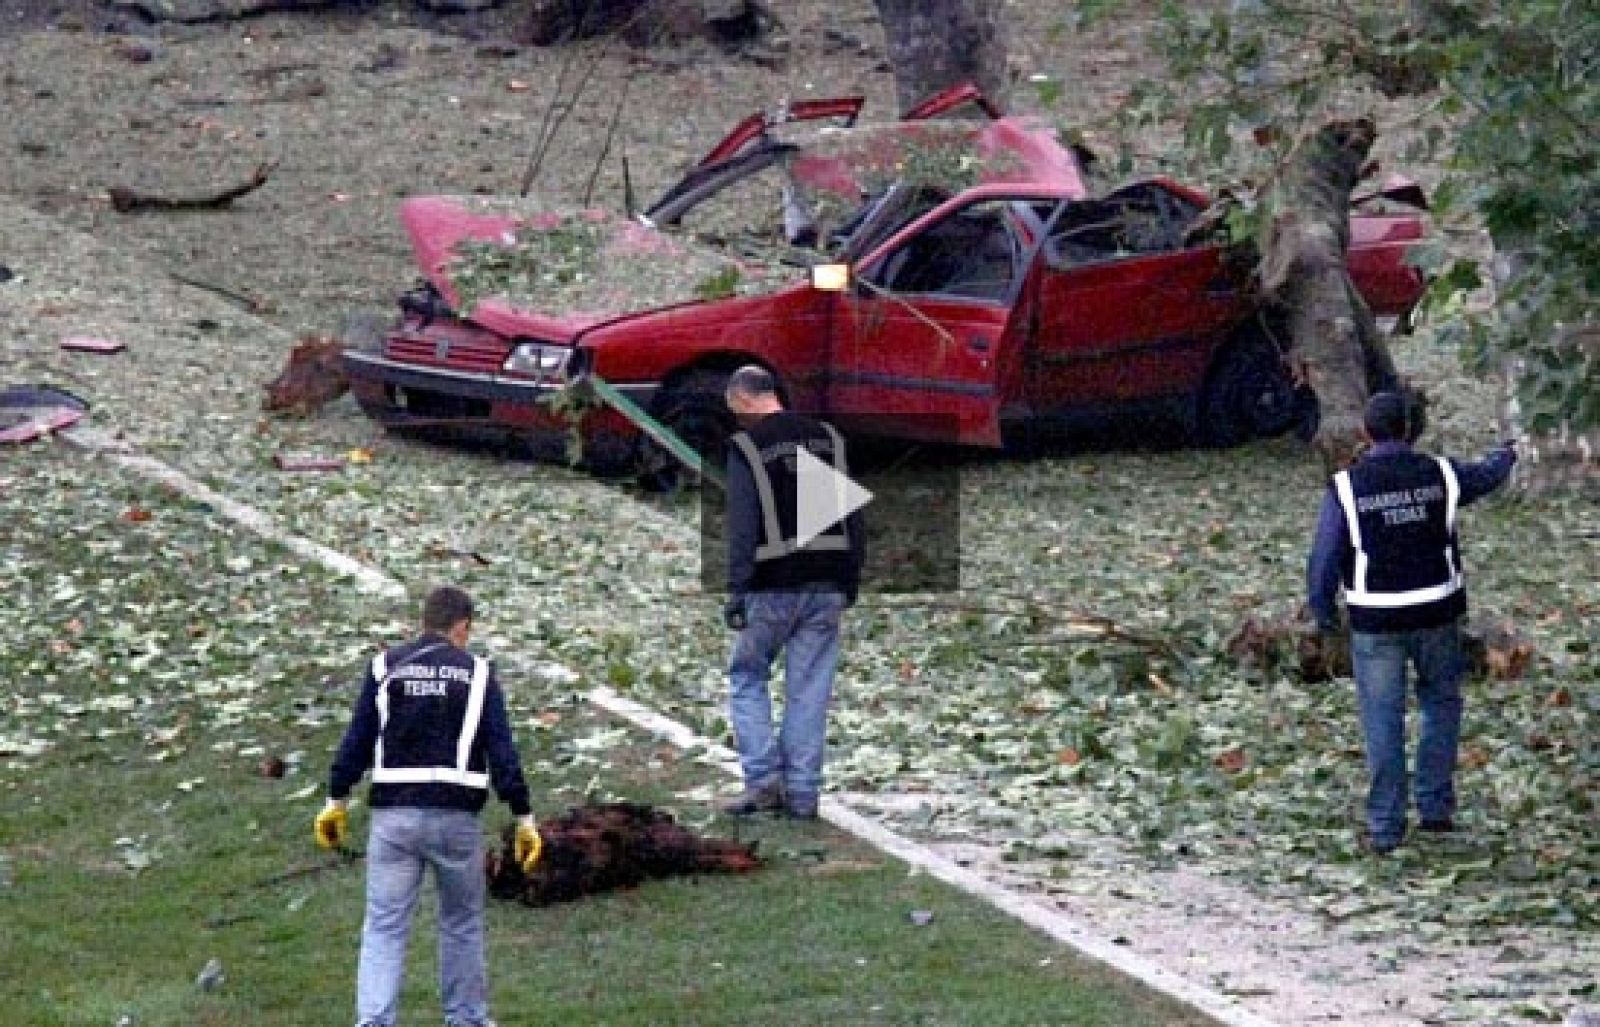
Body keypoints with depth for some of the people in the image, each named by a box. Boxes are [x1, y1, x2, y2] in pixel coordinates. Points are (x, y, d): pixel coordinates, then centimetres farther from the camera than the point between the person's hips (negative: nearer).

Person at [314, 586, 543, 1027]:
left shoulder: (385, 667, 5)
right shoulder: (477, 673, 3)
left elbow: (356, 740, 3)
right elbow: (502, 752, -1)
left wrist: (336, 801, 11)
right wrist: (524, 819, 2)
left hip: (393, 814, 1)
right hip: (456, 816, 0)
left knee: (383, 927, 2)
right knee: (462, 924, 16)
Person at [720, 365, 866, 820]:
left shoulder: (746, 446, -7)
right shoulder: (826, 437, 10)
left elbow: (742, 527, -13)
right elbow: (852, 513, 12)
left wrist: (735, 592, -12)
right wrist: (851, 578, 18)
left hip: (773, 586, -5)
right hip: (826, 586, 5)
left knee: (747, 676, 10)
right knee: (809, 688, 7)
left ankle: (764, 778, -1)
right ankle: (802, 794, 6)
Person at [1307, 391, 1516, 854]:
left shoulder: (1346, 488, -13)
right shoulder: (1440, 475, -5)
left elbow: (1324, 561, -11)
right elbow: (1487, 476, 17)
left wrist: (1322, 613, 7)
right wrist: (1505, 456, 41)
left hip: (1376, 621, -2)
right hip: (1436, 615, 2)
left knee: (1383, 725, 7)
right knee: (1441, 702, 22)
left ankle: (1385, 828, 8)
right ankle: (1435, 806, 19)